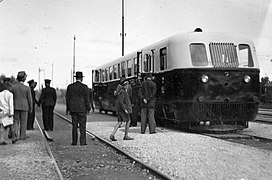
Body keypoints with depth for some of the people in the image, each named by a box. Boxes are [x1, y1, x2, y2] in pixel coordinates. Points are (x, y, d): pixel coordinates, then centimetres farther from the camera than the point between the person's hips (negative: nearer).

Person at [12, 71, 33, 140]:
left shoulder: (13, 86, -5)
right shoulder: (27, 88, -9)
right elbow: (29, 98, -5)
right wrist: (31, 108, 6)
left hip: (15, 106, 2)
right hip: (24, 106, -2)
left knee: (16, 121, 13)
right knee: (23, 121, 9)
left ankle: (16, 132, -11)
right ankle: (22, 136, 14)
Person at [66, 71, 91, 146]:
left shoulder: (70, 86, 2)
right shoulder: (84, 87, -9)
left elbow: (67, 98, 4)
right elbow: (87, 98, -10)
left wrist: (68, 109, 11)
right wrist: (88, 108, -2)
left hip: (73, 109, 3)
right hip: (82, 109, -3)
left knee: (74, 125, 9)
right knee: (82, 125, 3)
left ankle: (74, 142, 8)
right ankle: (82, 141, 1)